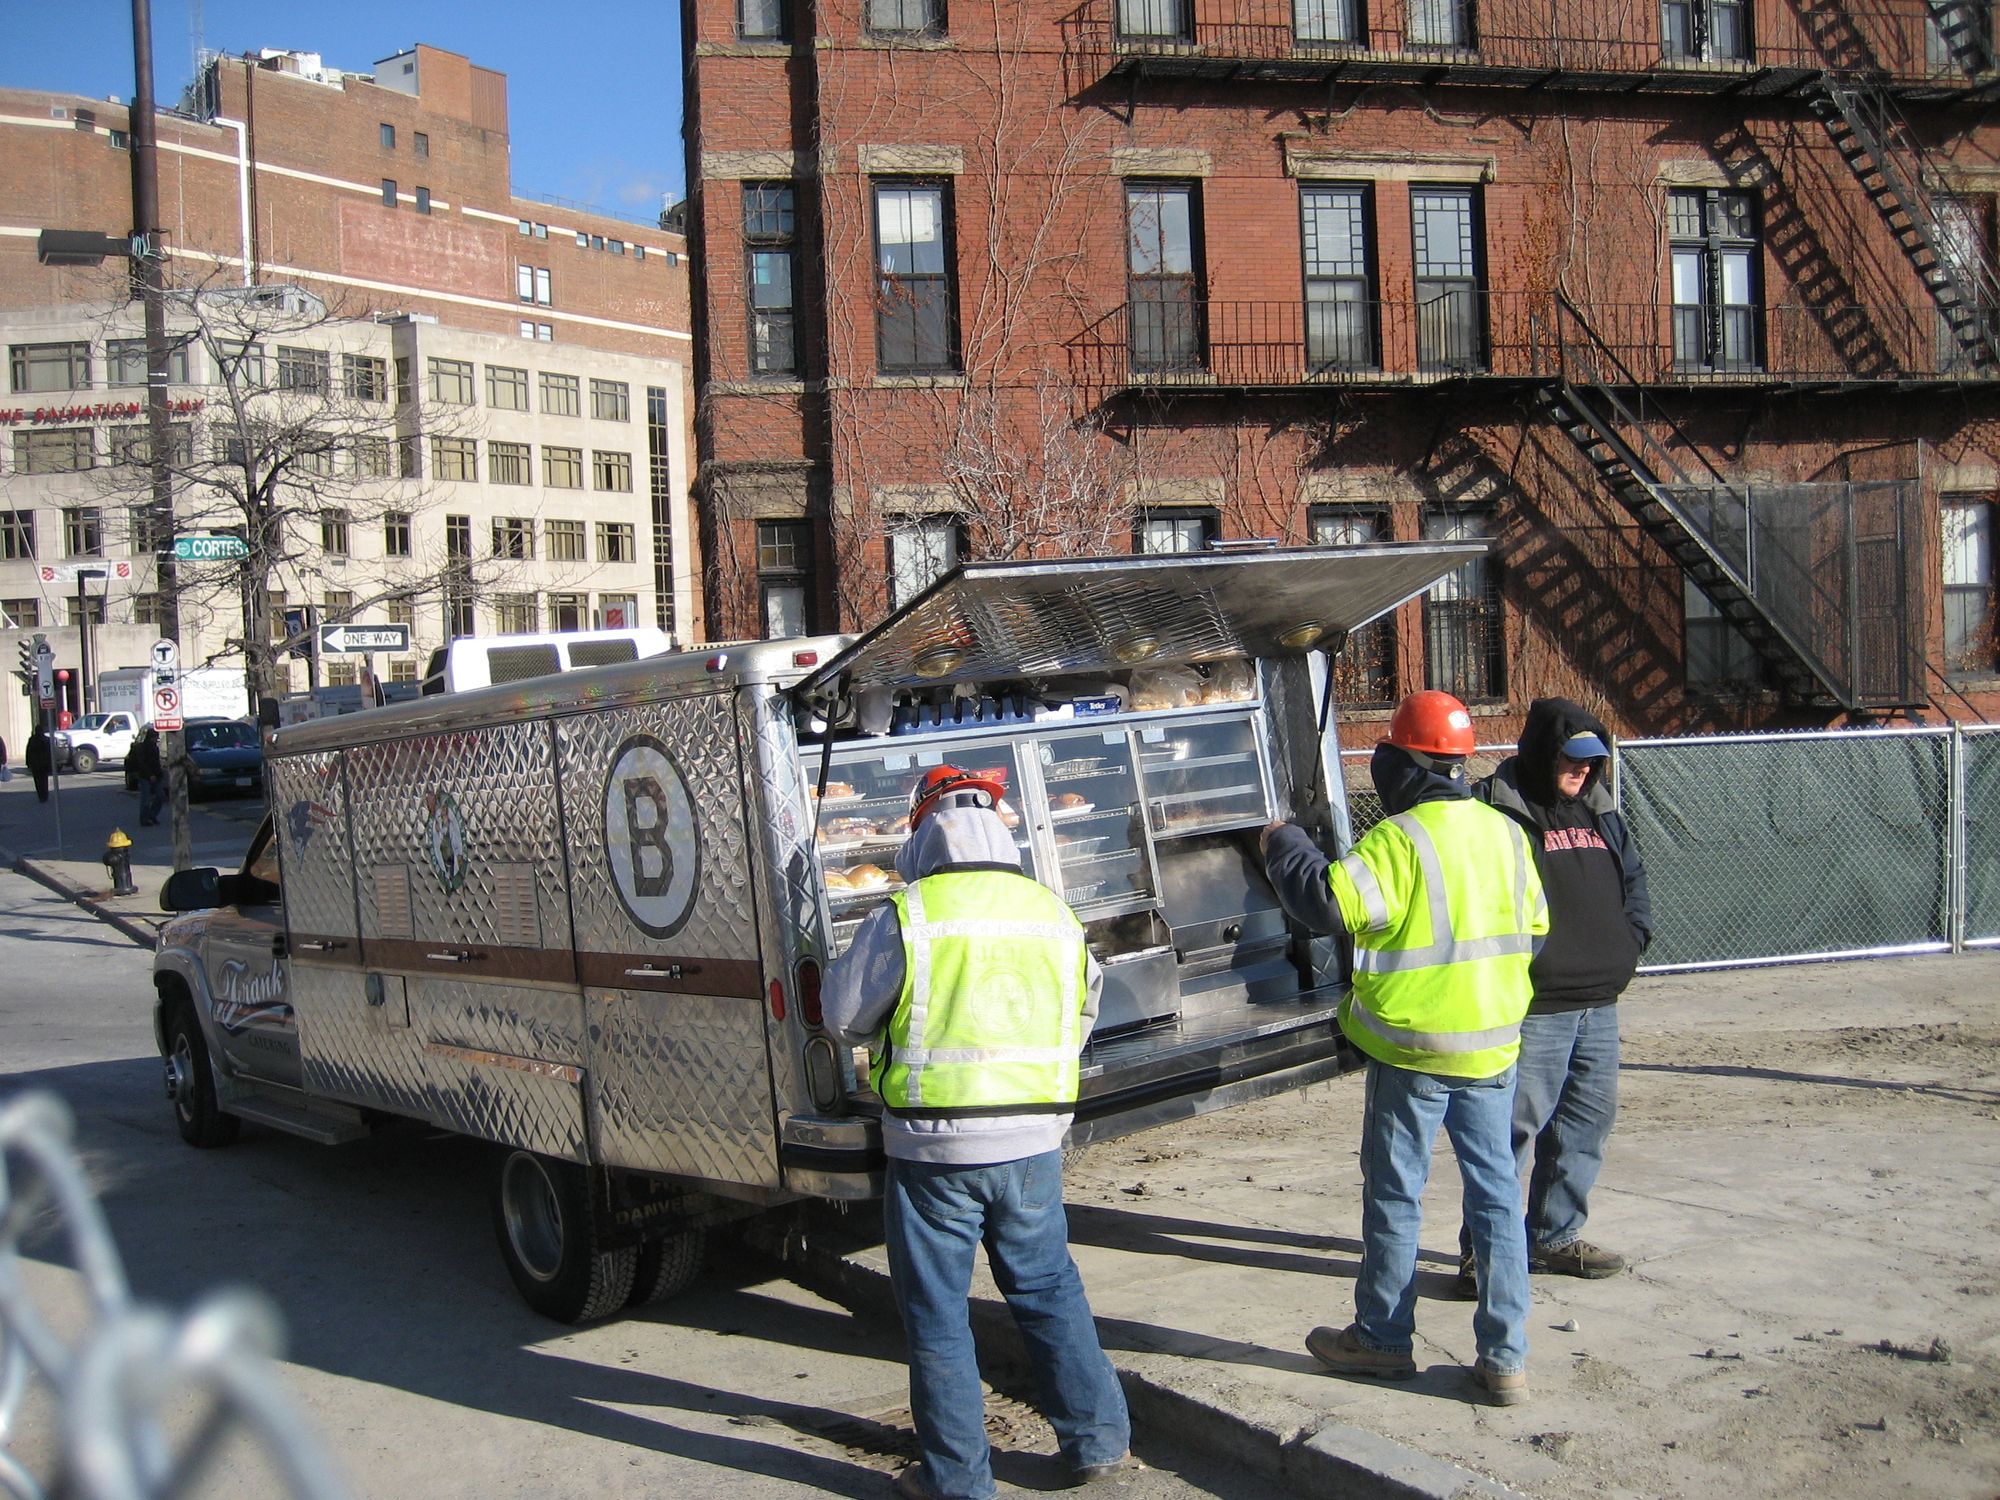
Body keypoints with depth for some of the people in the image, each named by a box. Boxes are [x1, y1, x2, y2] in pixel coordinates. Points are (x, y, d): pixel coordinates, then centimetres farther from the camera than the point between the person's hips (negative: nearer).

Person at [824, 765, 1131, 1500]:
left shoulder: (905, 917, -12)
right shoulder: (1052, 912, 4)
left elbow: (844, 1015, -2)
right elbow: (1082, 1017, 15)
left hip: (935, 1144, -4)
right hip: (1032, 1141, 4)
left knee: (937, 1312, 10)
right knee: (1049, 1288, 21)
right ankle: (1099, 1440, 28)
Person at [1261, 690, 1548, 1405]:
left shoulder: (1399, 840, -17)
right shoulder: (1506, 834, 7)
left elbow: (1327, 902, -24)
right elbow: (1533, 928, 16)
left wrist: (1283, 843, -9)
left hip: (1412, 1049, -6)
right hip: (1492, 1046, 6)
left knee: (1395, 1194, 8)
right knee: (1496, 1195, 9)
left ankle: (1382, 1338, 20)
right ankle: (1505, 1357, 12)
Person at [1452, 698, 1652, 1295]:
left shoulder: (1599, 811, 16)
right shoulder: (1497, 811, -11)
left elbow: (1634, 877, 26)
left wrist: (1632, 936, 11)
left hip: (1600, 1004, 8)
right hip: (1531, 1007, -8)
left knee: (1589, 1119, 14)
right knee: (1515, 1124, -6)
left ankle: (1555, 1236, 28)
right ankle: (1482, 1250, 4)